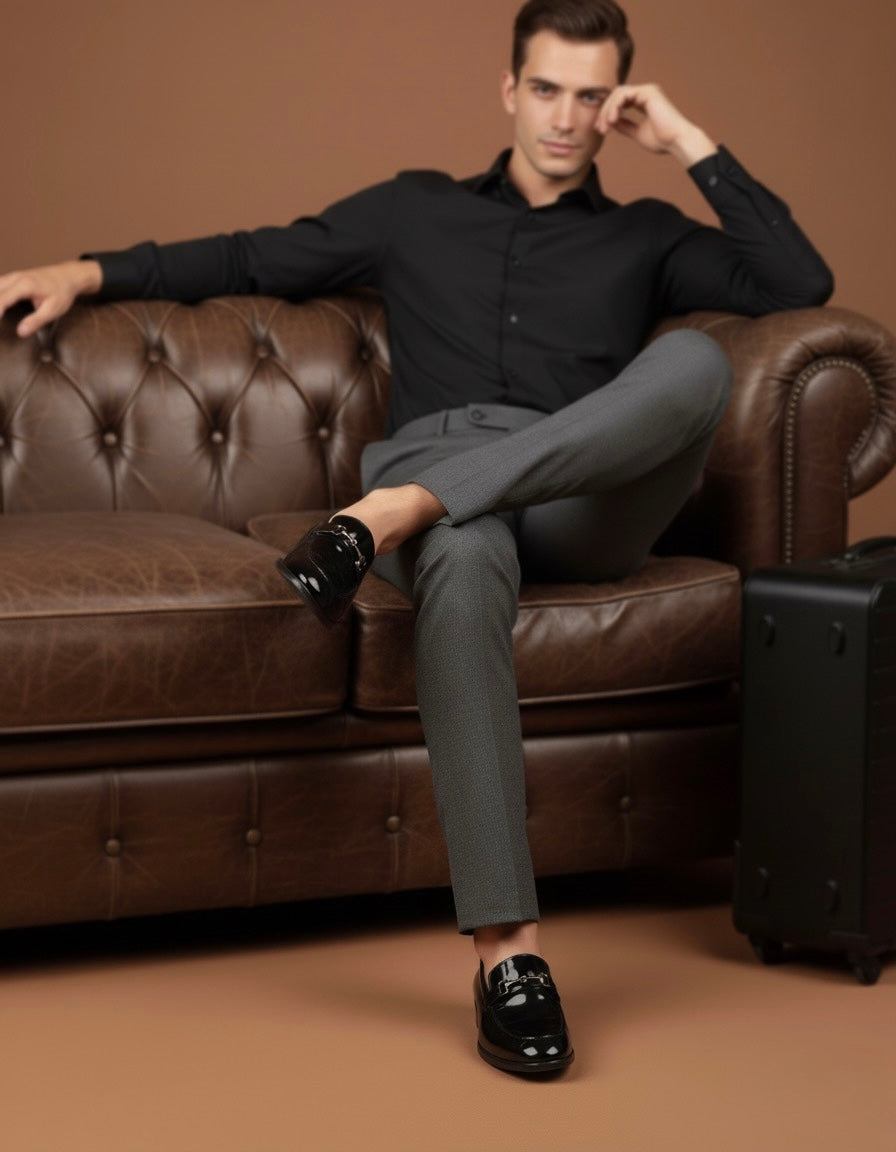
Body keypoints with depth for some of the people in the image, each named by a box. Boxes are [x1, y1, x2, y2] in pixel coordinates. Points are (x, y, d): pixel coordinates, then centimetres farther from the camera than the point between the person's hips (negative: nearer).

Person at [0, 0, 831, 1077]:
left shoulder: (644, 238, 27)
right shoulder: (419, 210, 29)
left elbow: (802, 282, 14)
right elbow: (256, 258, 27)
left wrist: (692, 145, 14)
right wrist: (90, 271, 16)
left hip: (586, 502, 1)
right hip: (441, 471, -1)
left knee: (696, 361, -32)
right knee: (463, 562, -42)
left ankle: (399, 507, -41)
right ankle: (505, 951, -48)